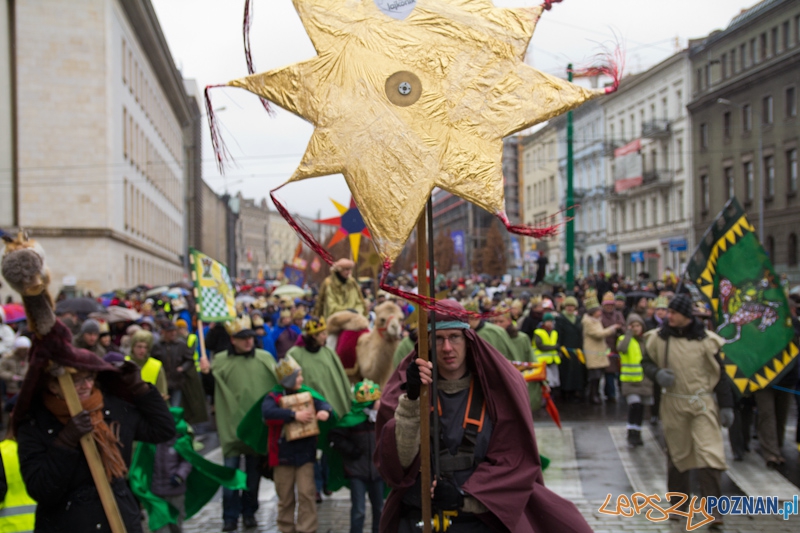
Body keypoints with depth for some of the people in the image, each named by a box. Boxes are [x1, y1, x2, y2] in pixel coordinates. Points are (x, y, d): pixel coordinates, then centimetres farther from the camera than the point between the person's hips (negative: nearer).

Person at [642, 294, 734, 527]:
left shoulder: (705, 339, -5)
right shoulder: (658, 338, -2)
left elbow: (719, 374, 1)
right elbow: (646, 363, 11)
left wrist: (726, 406, -1)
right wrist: (657, 374, -12)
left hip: (703, 404, -2)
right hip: (673, 404, 2)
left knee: (709, 454, -10)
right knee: (677, 454, 12)